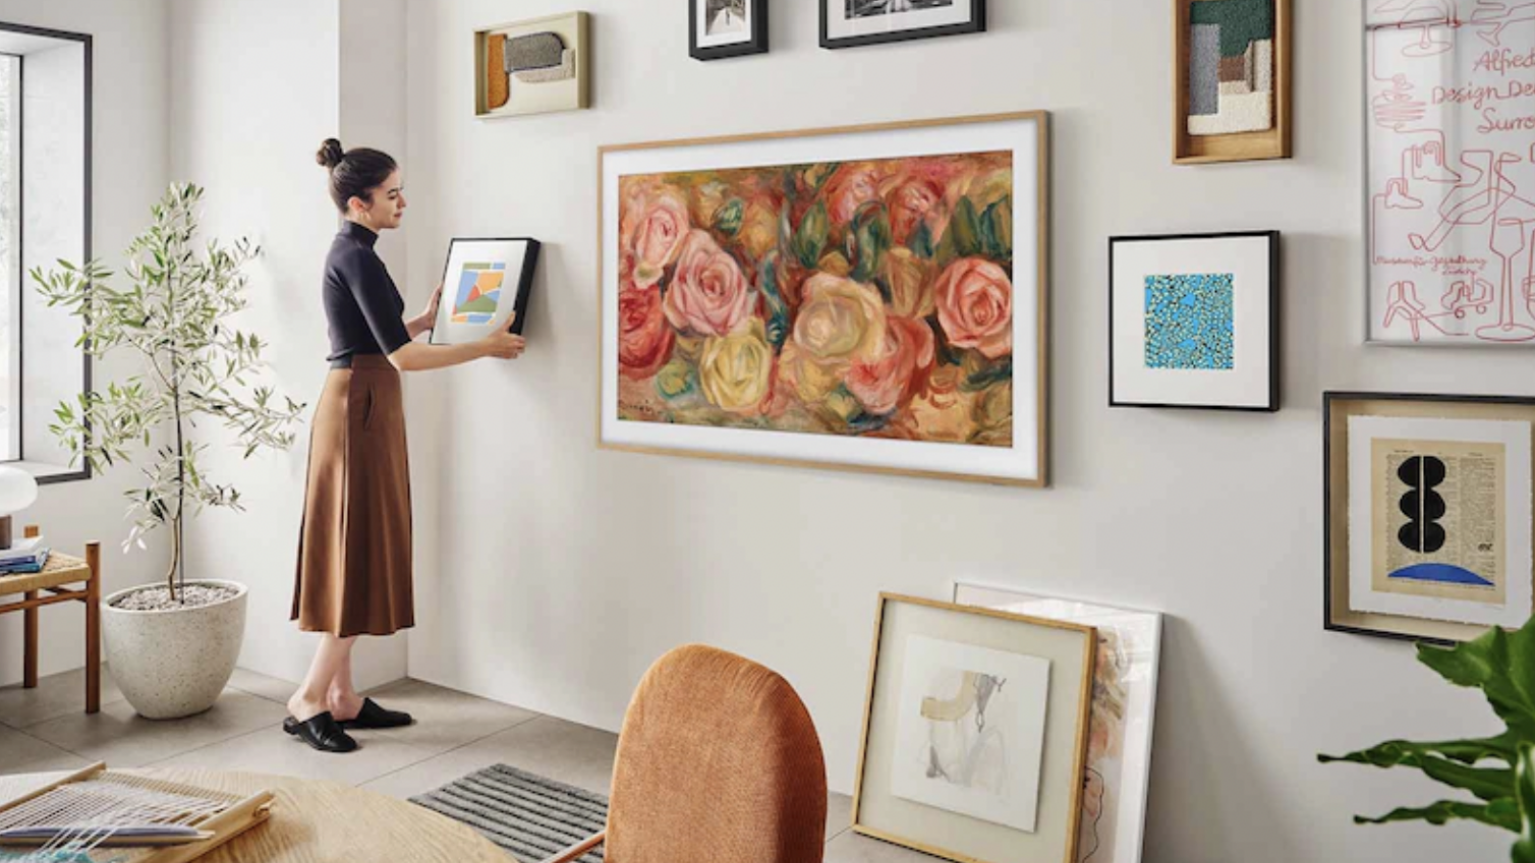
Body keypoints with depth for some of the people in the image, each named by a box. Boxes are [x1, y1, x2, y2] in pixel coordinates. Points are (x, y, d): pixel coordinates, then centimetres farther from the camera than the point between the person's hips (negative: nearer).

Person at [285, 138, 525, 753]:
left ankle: (342, 697, 18)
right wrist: (487, 347, -12)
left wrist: (426, 320, 29)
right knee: (362, 553, -5)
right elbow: (402, 357, -19)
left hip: (358, 408, 10)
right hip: (360, 412, -10)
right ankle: (309, 699, 3)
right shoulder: (357, 257, -15)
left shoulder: (350, 253, 16)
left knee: (359, 554, 11)